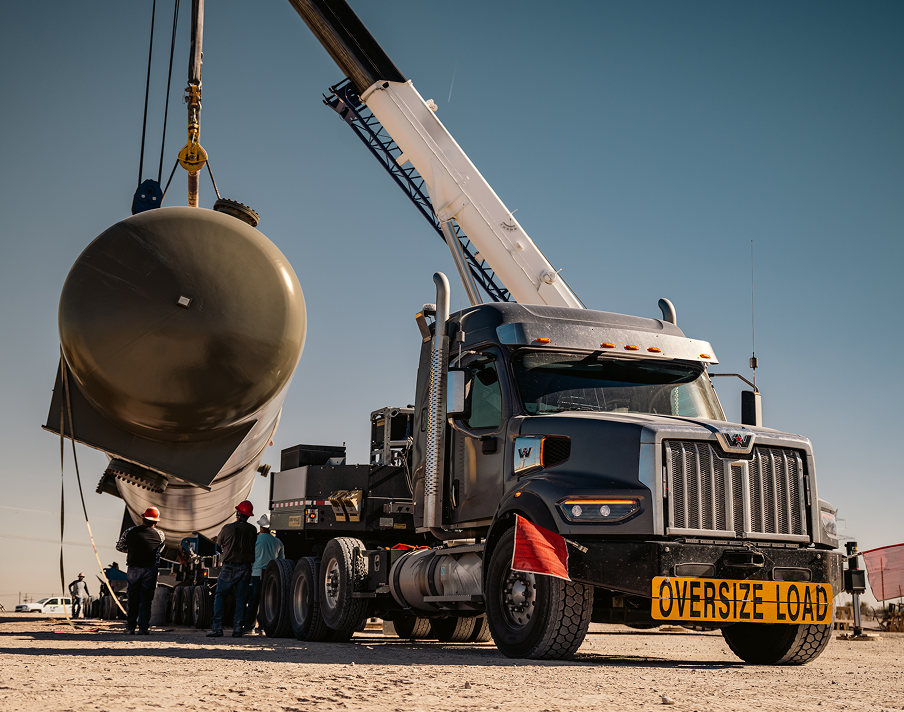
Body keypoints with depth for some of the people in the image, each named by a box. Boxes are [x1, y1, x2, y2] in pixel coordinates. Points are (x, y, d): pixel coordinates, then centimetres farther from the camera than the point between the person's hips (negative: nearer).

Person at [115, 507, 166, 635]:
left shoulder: (129, 532, 0)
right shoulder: (159, 534, -1)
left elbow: (119, 547, 10)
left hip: (133, 568, 1)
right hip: (150, 569, -1)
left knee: (133, 597, 11)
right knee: (146, 598, 3)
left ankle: (130, 627, 11)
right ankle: (143, 627, 0)